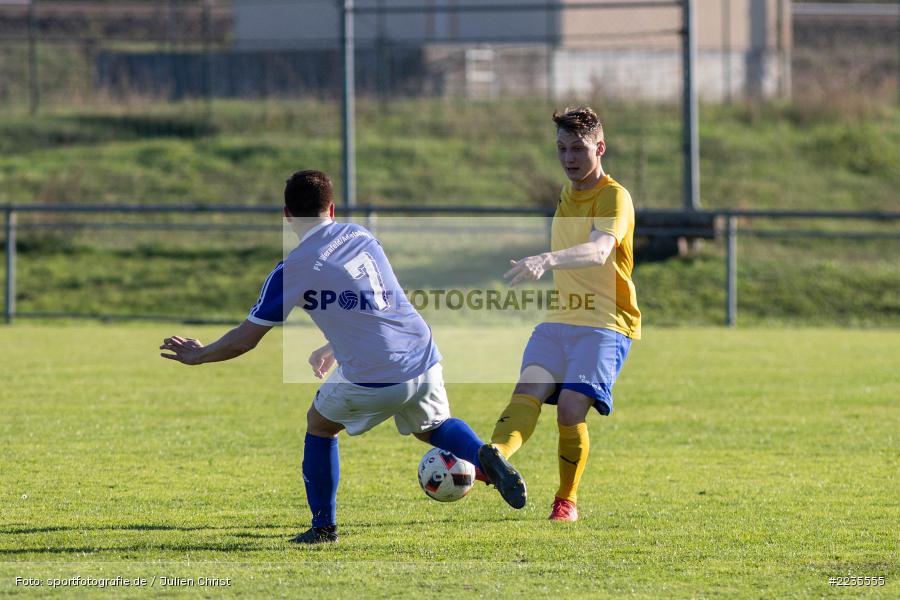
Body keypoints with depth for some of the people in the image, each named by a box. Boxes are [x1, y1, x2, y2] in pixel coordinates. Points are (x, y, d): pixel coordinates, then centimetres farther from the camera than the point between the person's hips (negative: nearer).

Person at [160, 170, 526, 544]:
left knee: (319, 425, 22)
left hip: (373, 380, -4)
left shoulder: (293, 269, -5)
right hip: (423, 359, 4)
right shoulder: (360, 236, 12)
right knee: (432, 426, 30)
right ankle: (483, 455, -1)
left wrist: (198, 355, 18)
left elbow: (245, 339, 1)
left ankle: (324, 527, 24)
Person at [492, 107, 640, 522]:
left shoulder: (614, 198, -10)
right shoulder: (566, 195, 17)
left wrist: (547, 260, -46)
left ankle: (567, 500, 1)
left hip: (606, 324, -6)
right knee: (528, 391, -19)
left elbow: (598, 251, -30)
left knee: (571, 407, -19)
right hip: (560, 318, 6)